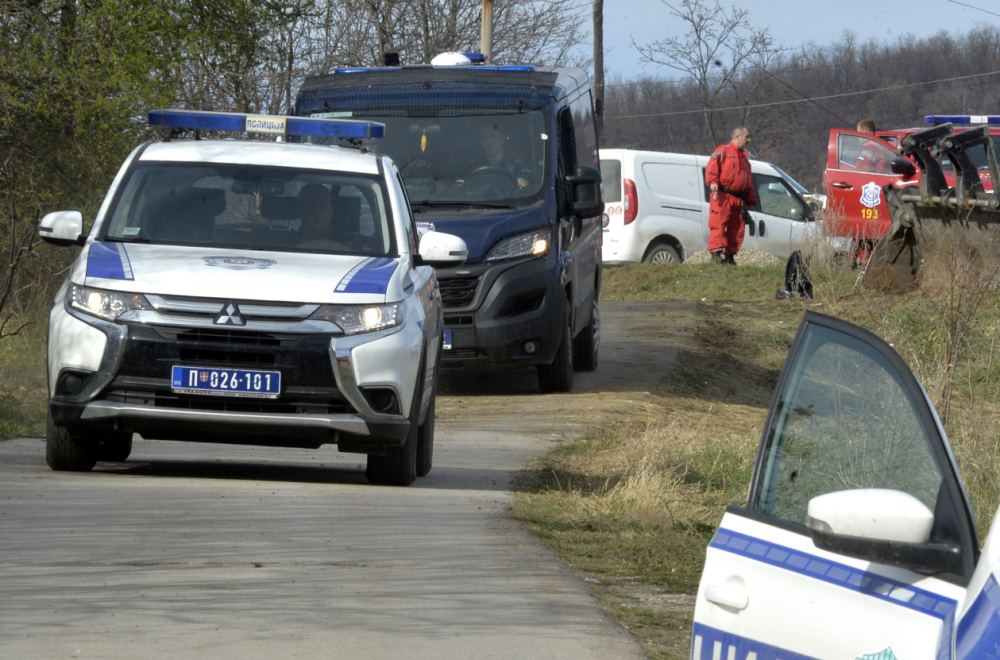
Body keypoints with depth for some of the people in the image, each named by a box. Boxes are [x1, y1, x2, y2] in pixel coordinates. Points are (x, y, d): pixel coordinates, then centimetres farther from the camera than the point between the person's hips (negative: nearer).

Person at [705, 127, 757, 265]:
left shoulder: (744, 157, 26)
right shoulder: (722, 152, 4)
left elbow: (748, 181, 27)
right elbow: (712, 167, -10)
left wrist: (751, 200, 21)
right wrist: (713, 181, -27)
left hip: (737, 199, 7)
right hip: (722, 196, -7)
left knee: (736, 228, 6)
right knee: (719, 224, -14)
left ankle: (730, 256, 12)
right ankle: (716, 252, -18)